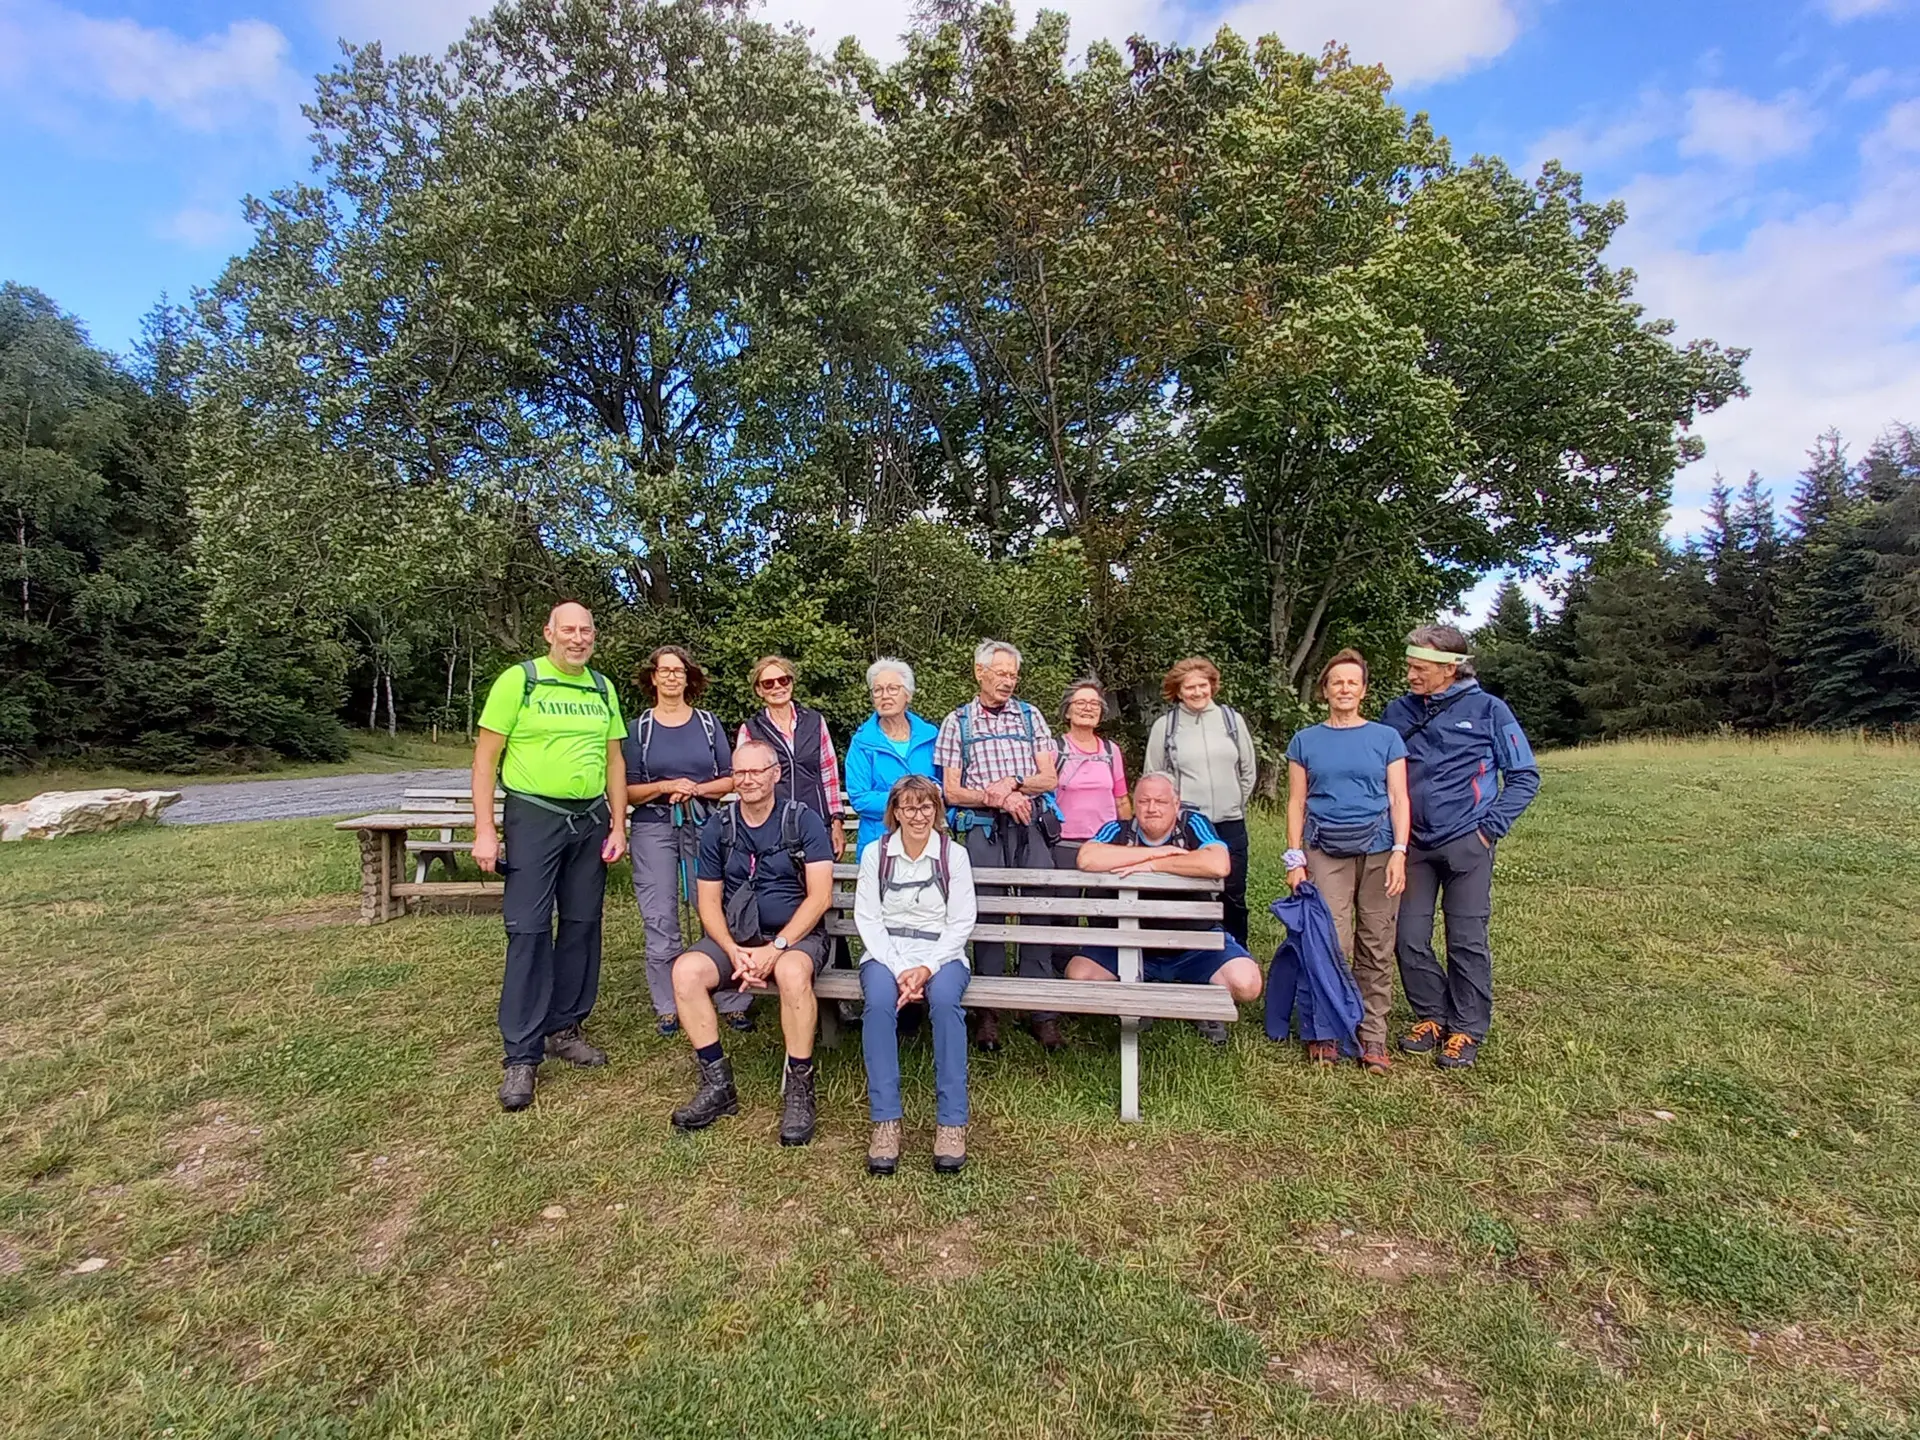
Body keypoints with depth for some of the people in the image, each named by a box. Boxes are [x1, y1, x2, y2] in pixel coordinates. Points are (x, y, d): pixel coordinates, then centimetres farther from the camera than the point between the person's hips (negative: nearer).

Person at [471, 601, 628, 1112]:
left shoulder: (603, 689, 10)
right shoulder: (518, 680, -4)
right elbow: (486, 757, -5)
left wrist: (618, 826, 6)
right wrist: (484, 831, -11)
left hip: (591, 819, 5)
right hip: (533, 816, -4)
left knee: (582, 926, 9)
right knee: (528, 930, -4)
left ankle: (565, 1028, 24)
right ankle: (522, 1055, 5)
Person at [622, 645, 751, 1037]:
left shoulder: (708, 724, 10)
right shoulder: (638, 728, 7)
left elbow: (730, 780, 7)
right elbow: (628, 791, 4)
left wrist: (696, 789, -9)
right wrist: (665, 787, -12)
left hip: (704, 825, 0)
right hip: (654, 830, 0)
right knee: (661, 922, 0)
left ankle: (733, 1002, 4)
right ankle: (668, 1008, 13)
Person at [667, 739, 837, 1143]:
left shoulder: (804, 821, -4)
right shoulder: (717, 828, 6)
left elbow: (820, 896, -10)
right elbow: (709, 902, 5)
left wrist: (775, 948, -19)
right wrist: (734, 951, -13)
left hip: (796, 934, -3)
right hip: (734, 937, 4)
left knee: (791, 972, -36)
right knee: (686, 970, -24)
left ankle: (799, 1090, -19)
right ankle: (717, 1085, -11)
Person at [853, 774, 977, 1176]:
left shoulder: (954, 855, 5)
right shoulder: (875, 853, 6)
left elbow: (961, 923, 1)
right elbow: (867, 919, 1)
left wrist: (927, 968, -14)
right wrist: (898, 969, -13)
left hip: (941, 954, -1)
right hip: (885, 953, 1)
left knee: (944, 999, -33)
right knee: (878, 1000, -32)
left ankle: (951, 1121, -26)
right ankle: (885, 1121, -26)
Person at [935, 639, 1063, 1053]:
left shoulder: (1031, 716, 13)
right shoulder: (957, 722, 8)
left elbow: (1048, 778, 7)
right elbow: (951, 790, 2)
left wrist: (1014, 782, -11)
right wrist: (999, 798, -10)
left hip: (1031, 825, 1)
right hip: (982, 828, -1)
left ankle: (1043, 1013, 6)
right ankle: (988, 1012, 12)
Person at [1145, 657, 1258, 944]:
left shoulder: (1231, 719, 3)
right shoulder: (1165, 726, -2)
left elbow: (1249, 770, 11)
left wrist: (1234, 805, 10)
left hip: (1230, 825, 2)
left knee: (1234, 896, 10)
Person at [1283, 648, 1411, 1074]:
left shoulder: (1386, 737, 9)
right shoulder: (1305, 741, 10)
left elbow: (1398, 799, 5)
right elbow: (1296, 803, 8)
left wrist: (1399, 852, -6)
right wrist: (1295, 858, 1)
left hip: (1377, 849, 1)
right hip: (1326, 852, 0)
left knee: (1376, 947, 2)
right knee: (1332, 946, -6)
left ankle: (1373, 1036, 12)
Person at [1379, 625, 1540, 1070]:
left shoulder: (1488, 710, -2)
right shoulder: (1398, 712, 6)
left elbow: (1525, 777, 2)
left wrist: (1490, 827, -6)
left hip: (1466, 845, -3)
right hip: (1413, 844, 3)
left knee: (1467, 941, 3)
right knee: (1410, 940, 4)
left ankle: (1467, 1029, 19)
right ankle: (1431, 1015, 24)